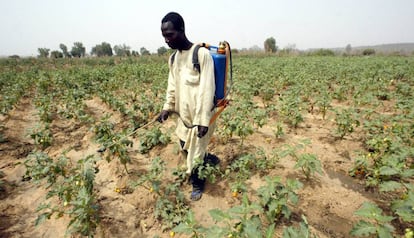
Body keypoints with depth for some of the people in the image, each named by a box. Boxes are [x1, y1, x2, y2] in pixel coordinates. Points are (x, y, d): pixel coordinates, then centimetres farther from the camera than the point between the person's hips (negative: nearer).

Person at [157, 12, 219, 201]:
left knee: (195, 152, 5)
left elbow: (207, 89, -19)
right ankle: (210, 160, 44)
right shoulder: (173, 58, 7)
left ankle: (197, 184, 32)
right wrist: (167, 108, 1)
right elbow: (172, 87, 13)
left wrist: (203, 120, -21)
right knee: (186, 148, 17)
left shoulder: (202, 54, -16)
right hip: (183, 114, 7)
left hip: (200, 115, -7)